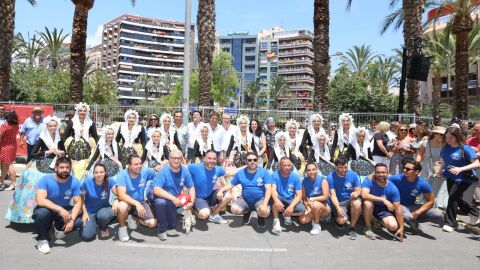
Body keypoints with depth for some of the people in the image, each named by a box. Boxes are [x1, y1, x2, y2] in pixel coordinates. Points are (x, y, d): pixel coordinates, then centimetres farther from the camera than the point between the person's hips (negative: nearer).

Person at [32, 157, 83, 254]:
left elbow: (78, 202, -13)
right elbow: (40, 200, -33)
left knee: (78, 222, -23)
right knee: (42, 213, -38)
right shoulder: (46, 180, -21)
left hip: (64, 210, 3)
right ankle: (43, 239, -7)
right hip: (47, 209, -2)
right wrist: (60, 209, -43)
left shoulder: (74, 181, -13)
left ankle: (59, 228, 14)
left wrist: (72, 219, -30)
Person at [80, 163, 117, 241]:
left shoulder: (109, 181, -15)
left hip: (104, 208, 0)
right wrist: (84, 213, -10)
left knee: (104, 215, -38)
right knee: (87, 236, -19)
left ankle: (104, 228, 0)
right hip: (89, 211, 0)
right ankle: (93, 222, 16)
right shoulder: (87, 182, -15)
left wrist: (116, 201, -38)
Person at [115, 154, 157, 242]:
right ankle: (122, 227, -6)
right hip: (127, 202, -3)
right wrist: (136, 203, -44)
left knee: (152, 223, -12)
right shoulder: (122, 175, -22)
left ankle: (133, 217, 20)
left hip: (141, 202, 3)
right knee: (123, 206, -39)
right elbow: (121, 195, -32)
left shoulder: (145, 171, -13)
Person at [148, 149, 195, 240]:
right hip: (159, 197, -5)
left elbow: (191, 188, -3)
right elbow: (156, 190, -36)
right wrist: (173, 198, -42)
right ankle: (162, 230, -18)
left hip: (172, 201, 5)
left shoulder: (185, 171, -11)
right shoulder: (162, 171, -27)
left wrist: (192, 202, -19)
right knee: (161, 202, -40)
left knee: (172, 226, 13)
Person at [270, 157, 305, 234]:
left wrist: (291, 206, -32)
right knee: (274, 198, -35)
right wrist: (277, 200, -50)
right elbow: (273, 190, -27)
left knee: (302, 209, -28)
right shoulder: (275, 175, -11)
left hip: (290, 201, 2)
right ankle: (276, 221, -19)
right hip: (279, 200, -2)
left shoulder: (296, 177, -7)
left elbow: (299, 195, -13)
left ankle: (287, 214, 4)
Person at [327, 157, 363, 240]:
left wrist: (356, 193, -26)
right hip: (338, 202, -2)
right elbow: (333, 195, -13)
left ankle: (351, 228, -12)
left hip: (351, 200, 2)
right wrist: (338, 208, -30)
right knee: (342, 220, -29)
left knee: (357, 203, -35)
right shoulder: (331, 177, -11)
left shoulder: (353, 175, -5)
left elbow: (358, 190, 0)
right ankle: (338, 220, 13)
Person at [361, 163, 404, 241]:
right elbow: (364, 195, -37)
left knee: (393, 226, -22)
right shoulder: (369, 181, -21)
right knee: (368, 202, -36)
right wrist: (383, 200, -42)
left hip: (383, 209, 1)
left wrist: (401, 228, -15)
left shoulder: (393, 188, -17)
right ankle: (367, 227, -12)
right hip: (370, 207, -1)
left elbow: (398, 209, -14)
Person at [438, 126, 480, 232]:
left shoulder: (465, 148, -19)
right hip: (450, 177, 7)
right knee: (457, 199, 18)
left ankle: (450, 223, -5)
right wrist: (441, 169, -2)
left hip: (463, 178, -7)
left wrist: (461, 169, -33)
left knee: (453, 196, -17)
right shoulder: (446, 147, -2)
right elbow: (444, 160, 15)